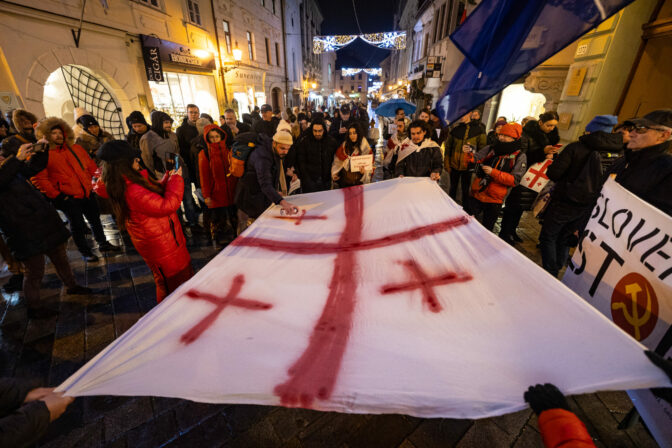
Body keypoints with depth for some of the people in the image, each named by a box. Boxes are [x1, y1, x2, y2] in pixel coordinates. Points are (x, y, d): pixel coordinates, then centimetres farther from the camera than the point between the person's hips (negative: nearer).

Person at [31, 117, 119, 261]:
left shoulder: (75, 148, 9)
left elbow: (91, 165, 14)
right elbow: (40, 179, -10)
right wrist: (56, 196, -13)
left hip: (88, 193, 5)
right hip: (69, 198, -5)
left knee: (95, 220, 16)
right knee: (77, 226, 5)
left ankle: (103, 244, 33)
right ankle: (85, 252, 20)